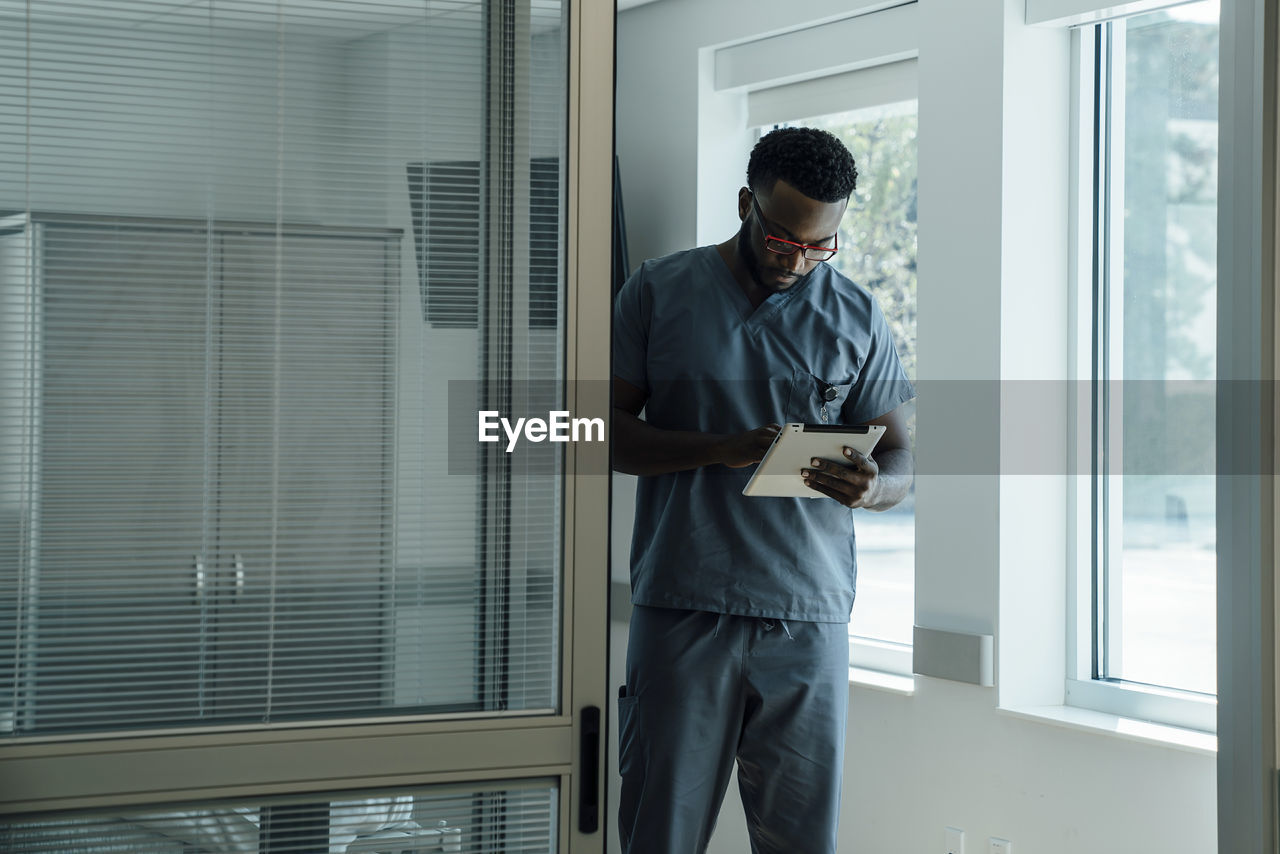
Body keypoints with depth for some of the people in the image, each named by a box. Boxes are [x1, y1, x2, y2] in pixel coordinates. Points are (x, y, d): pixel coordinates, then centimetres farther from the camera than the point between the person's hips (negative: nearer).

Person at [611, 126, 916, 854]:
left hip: (808, 621, 2)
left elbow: (900, 457, 10)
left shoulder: (856, 316, 9)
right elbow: (609, 428, 0)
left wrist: (871, 486, -16)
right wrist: (720, 449, -17)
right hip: (681, 610, -1)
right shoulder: (659, 292, 4)